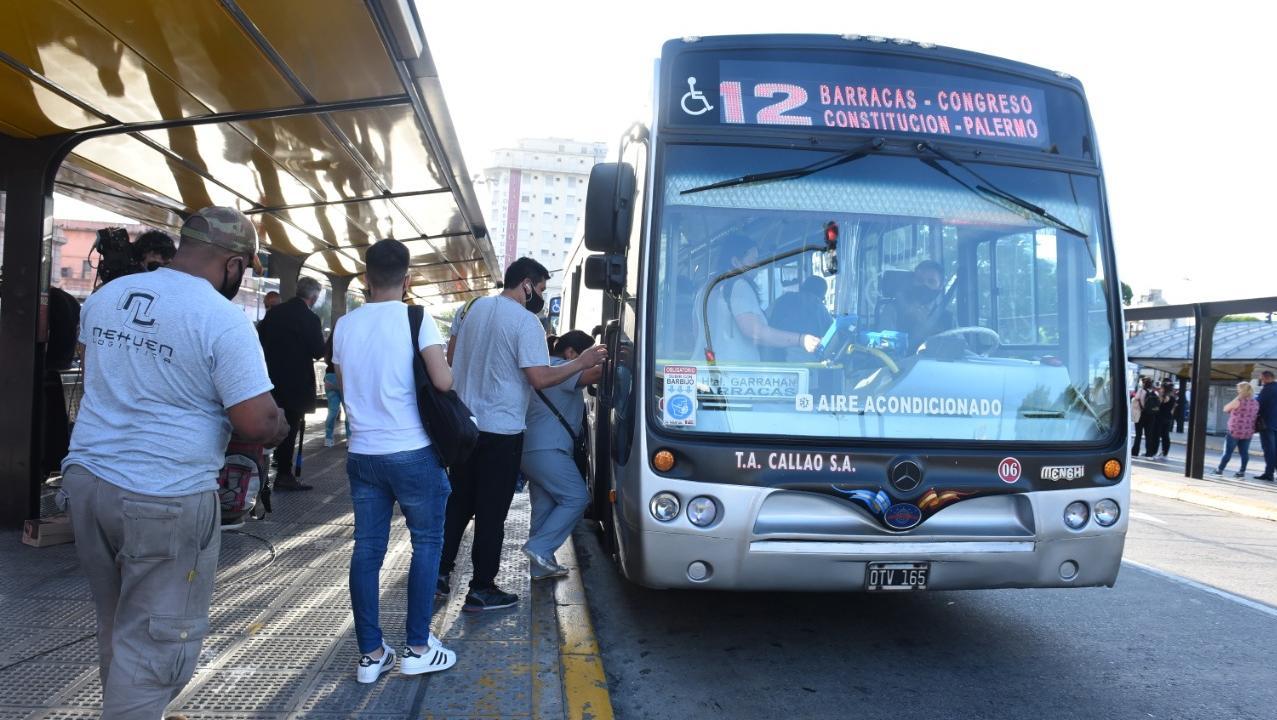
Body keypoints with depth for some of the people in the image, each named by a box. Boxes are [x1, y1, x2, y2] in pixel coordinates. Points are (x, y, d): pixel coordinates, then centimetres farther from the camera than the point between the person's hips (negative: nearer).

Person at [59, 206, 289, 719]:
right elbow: (258, 425, -19)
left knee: (117, 628, 23)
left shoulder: (106, 296, 7)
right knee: (154, 642, 5)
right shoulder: (224, 320, -16)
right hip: (166, 501, -7)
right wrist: (279, 425, 2)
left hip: (86, 479, 8)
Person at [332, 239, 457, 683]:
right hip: (412, 452, -5)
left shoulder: (345, 325, 6)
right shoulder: (416, 318, -10)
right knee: (427, 542, 9)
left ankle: (371, 654, 15)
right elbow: (443, 382, -18)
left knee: (367, 550, 9)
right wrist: (449, 372, 4)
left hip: (363, 453, 5)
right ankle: (417, 648, 12)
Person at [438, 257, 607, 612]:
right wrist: (581, 363, -10)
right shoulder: (526, 321, -15)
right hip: (501, 430, -7)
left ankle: (440, 570, 22)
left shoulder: (473, 307, 7)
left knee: (458, 502, 18)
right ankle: (481, 589, 9)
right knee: (491, 512, 2)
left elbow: (452, 357, 17)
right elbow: (540, 378, -19)